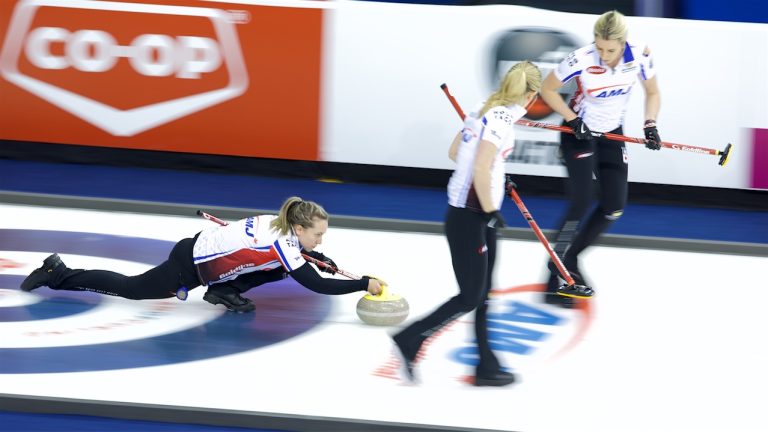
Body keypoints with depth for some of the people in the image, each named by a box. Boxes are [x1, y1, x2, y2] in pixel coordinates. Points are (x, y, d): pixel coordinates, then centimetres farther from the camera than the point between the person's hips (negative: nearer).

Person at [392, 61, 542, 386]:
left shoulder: (484, 110, 8)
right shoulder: (502, 118, -18)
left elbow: (454, 152, 18)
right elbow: (481, 170, -26)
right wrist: (490, 212, -16)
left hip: (472, 214, 10)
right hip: (469, 218, -10)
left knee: (481, 295, 13)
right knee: (469, 298, -2)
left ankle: (487, 366, 18)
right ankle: (408, 342, 5)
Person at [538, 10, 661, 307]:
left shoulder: (639, 57, -17)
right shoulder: (581, 60, -27)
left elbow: (652, 93, 2)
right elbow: (547, 89, -13)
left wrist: (650, 125, -13)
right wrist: (573, 120, -21)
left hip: (612, 136, 5)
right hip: (579, 134, -5)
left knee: (614, 207, 1)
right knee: (581, 202, -18)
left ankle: (570, 259, 21)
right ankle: (555, 279, -13)